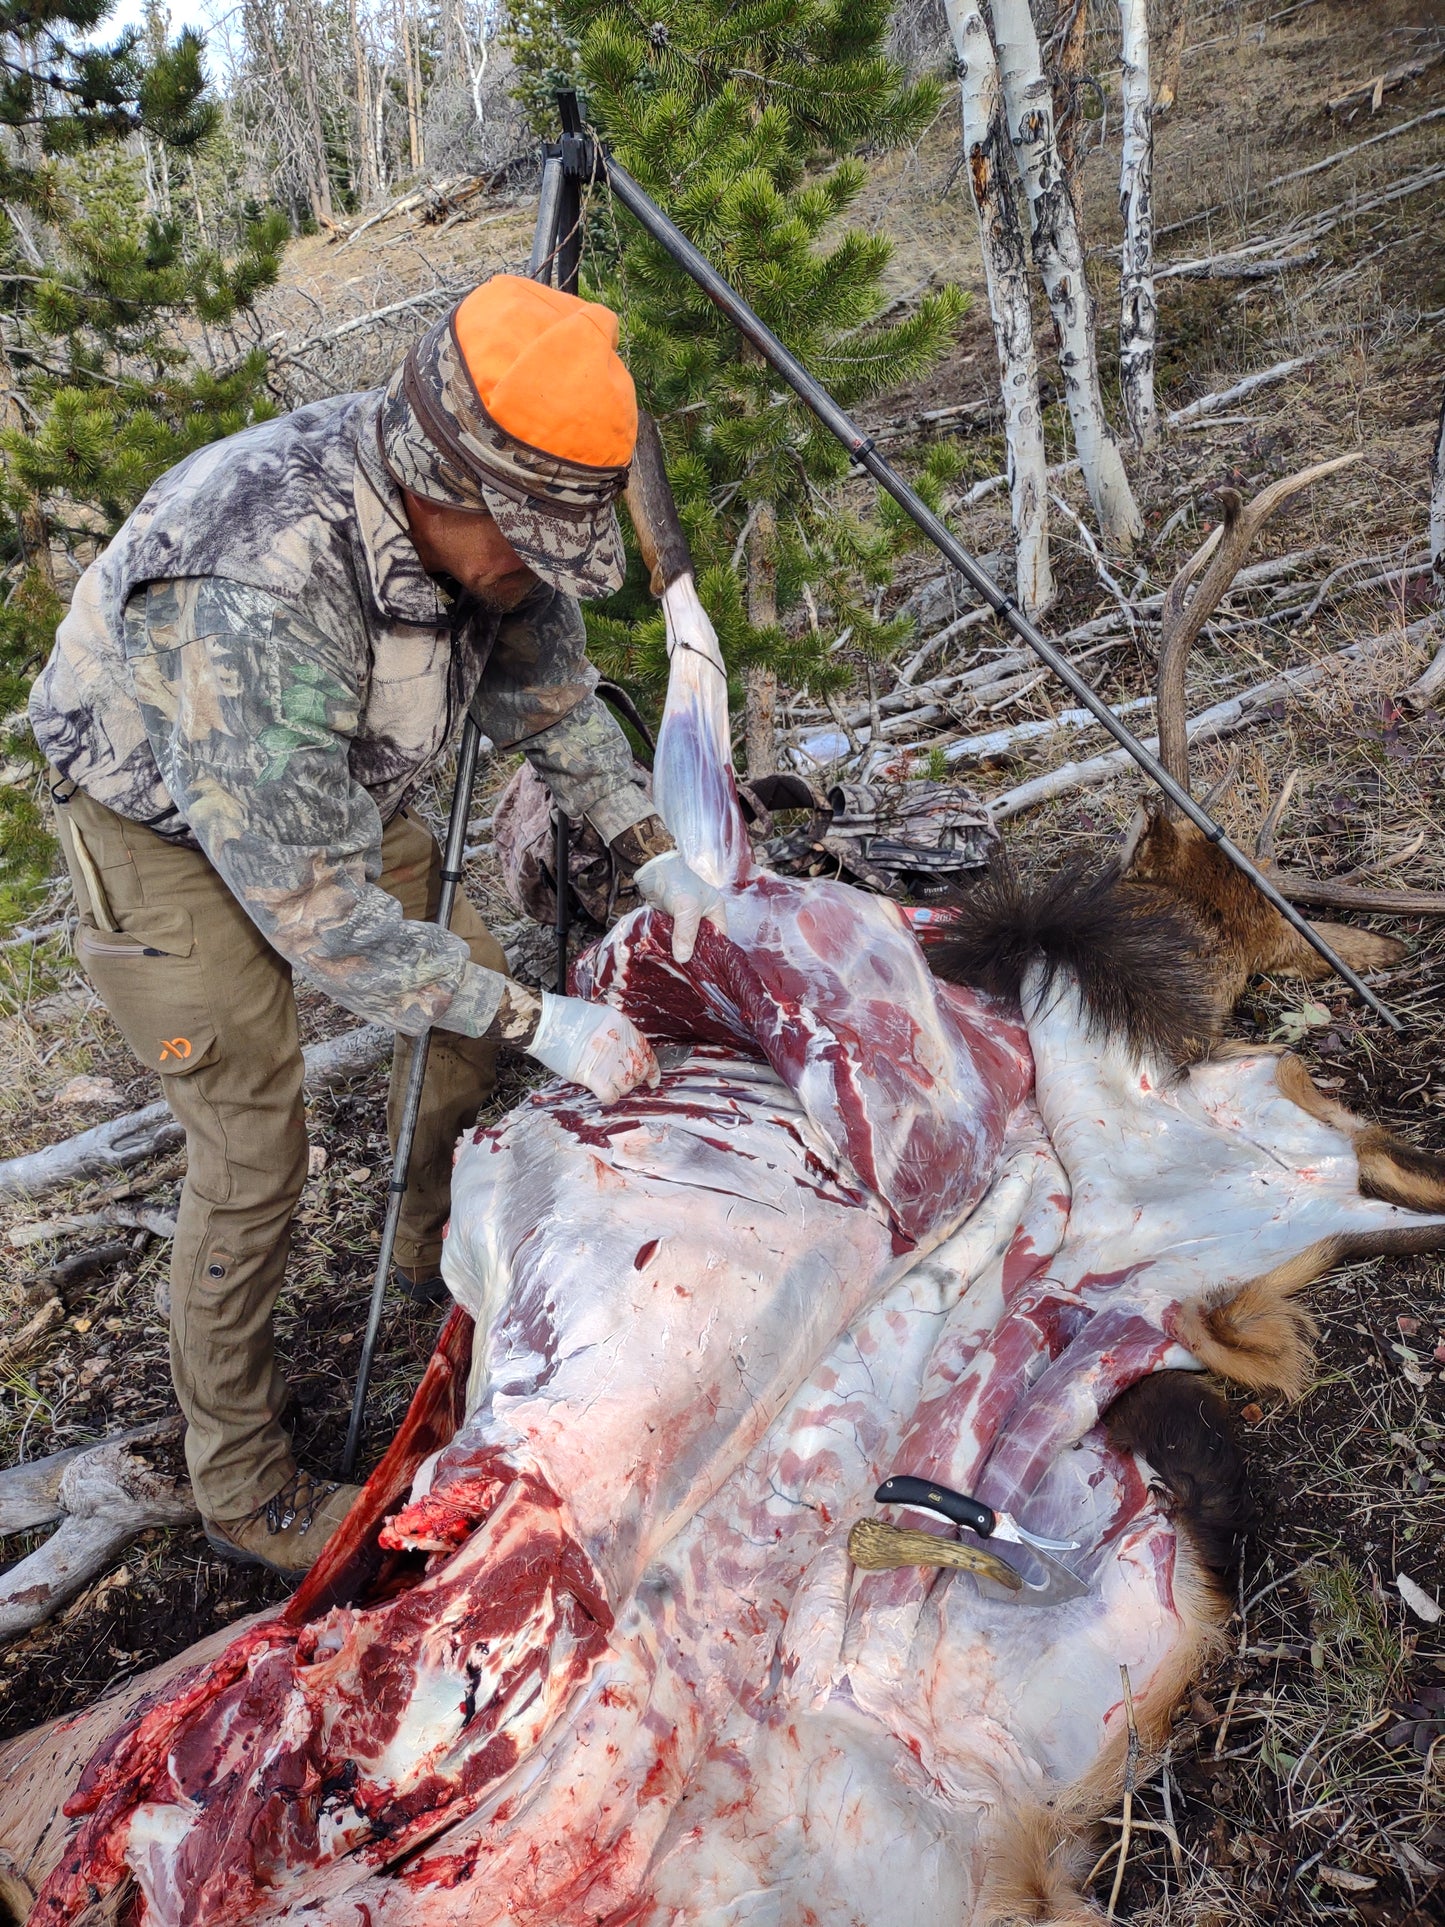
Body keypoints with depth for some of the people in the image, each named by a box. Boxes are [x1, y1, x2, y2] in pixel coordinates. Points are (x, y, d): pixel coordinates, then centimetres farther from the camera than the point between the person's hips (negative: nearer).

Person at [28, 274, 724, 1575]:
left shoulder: (471, 516, -18)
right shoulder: (253, 595, -42)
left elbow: (545, 686, -1)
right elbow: (312, 906, -37)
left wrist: (651, 854, -10)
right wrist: (540, 1025, -34)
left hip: (333, 785, 7)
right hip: (168, 823, -7)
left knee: (470, 994, 10)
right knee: (252, 1151, -7)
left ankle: (438, 1257, 36)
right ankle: (243, 1489, 13)